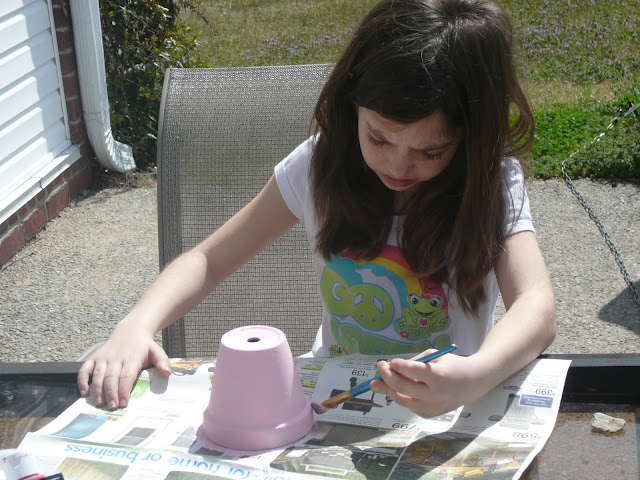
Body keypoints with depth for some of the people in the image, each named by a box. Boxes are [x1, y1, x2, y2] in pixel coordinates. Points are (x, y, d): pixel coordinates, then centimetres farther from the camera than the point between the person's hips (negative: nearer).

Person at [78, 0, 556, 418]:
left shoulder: (492, 182, -11)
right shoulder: (320, 164, -5)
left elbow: (538, 306, -26)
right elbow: (208, 260, -1)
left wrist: (475, 376, -48)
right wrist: (137, 326, -20)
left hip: (450, 413, -1)